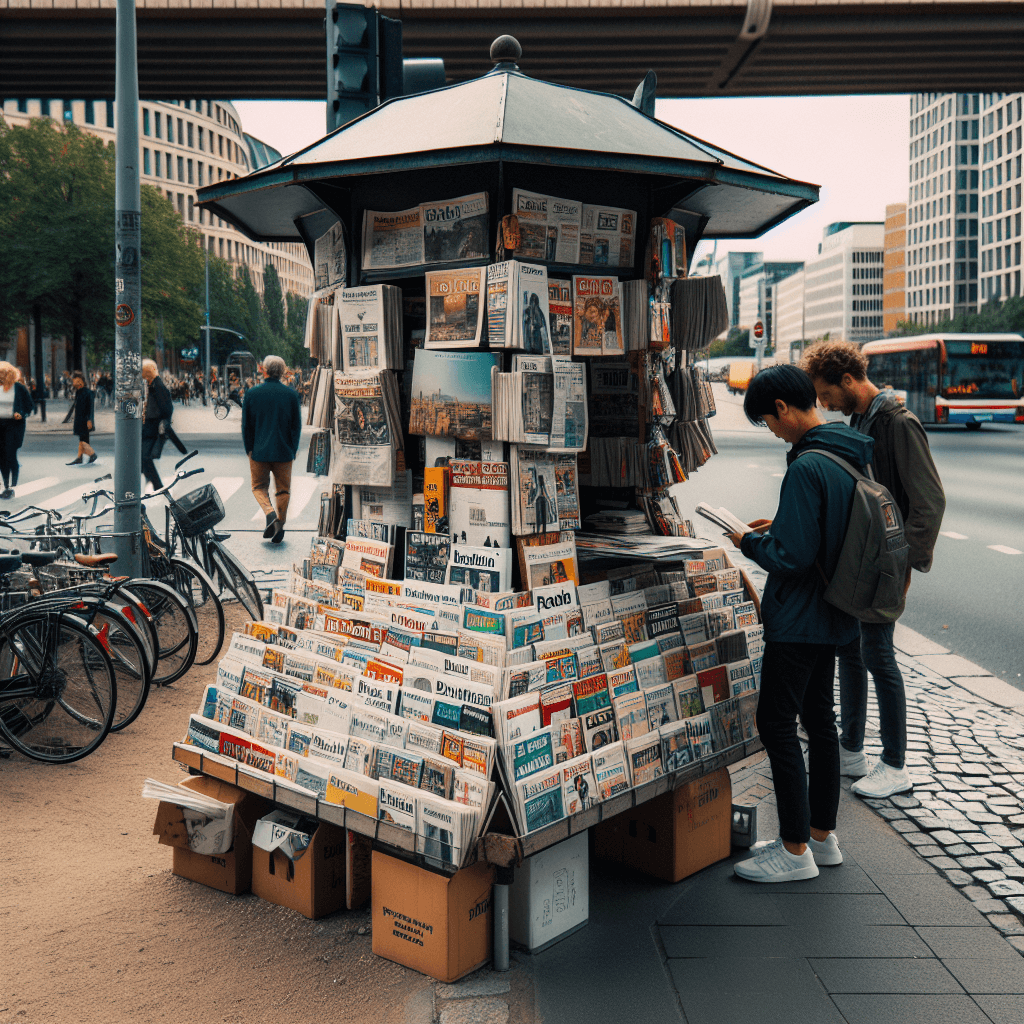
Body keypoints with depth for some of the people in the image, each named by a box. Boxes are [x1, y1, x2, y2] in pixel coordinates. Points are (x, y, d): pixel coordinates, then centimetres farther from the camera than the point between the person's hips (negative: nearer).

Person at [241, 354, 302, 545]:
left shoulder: (252, 393, -3)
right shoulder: (290, 394, -3)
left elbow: (246, 424, 1)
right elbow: (296, 425, 1)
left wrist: (249, 449, 11)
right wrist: (293, 450, 10)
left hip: (259, 451, 0)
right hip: (284, 451, 1)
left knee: (259, 486, 15)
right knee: (283, 489, 10)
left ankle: (270, 513, -12)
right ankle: (278, 529, 9)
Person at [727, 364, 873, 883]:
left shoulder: (807, 467, -23)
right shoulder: (851, 455, 7)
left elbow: (792, 555, -25)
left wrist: (751, 542, -8)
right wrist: (781, 526, 13)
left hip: (797, 617, -10)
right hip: (832, 612, 10)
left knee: (776, 724, -1)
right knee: (818, 719, 17)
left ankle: (796, 851, 6)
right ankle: (822, 835, 28)